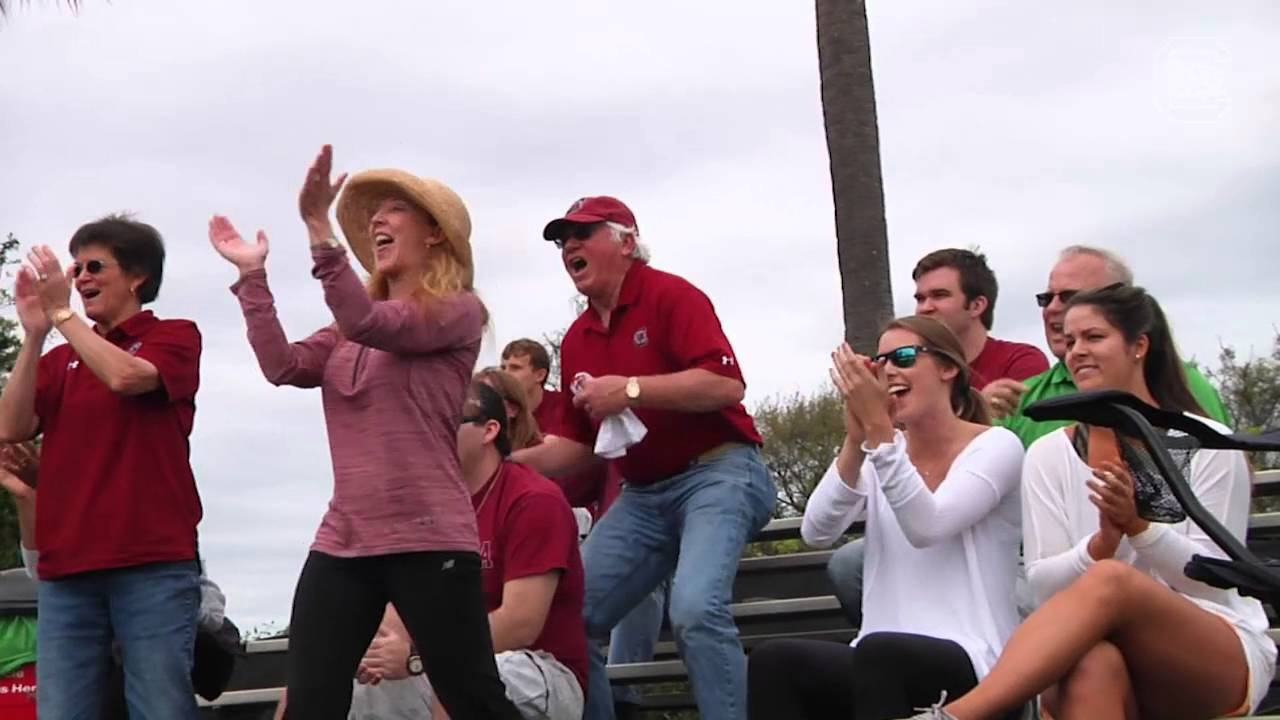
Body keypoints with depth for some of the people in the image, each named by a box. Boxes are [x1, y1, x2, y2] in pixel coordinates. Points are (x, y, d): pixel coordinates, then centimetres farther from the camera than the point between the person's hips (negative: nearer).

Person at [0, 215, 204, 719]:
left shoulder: (175, 336, 8)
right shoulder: (61, 358, 19)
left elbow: (125, 376, -13)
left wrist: (61, 312, -3)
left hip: (153, 563, -4)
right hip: (66, 568, 4)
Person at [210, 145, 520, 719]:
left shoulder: (457, 310, -1)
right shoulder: (347, 331, 20)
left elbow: (371, 323, -18)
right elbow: (283, 365, 4)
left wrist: (319, 227, -26)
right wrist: (252, 273, 1)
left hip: (427, 541, -6)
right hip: (342, 542, 6)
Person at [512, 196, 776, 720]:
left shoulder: (670, 295, -8)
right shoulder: (576, 340, 14)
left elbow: (727, 384, -20)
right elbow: (579, 445, 19)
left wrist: (630, 389, -21)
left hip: (718, 474, -8)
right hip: (643, 494, 8)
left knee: (694, 609, -30)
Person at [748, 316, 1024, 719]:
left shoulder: (996, 445, -1)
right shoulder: (884, 454, 13)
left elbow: (927, 527, -19)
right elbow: (816, 533, -4)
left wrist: (878, 426, -23)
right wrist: (857, 438, -14)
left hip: (970, 663, -4)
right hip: (881, 659, 5)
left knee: (879, 651, -38)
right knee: (775, 661, -25)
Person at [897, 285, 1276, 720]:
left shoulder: (1207, 446, 2)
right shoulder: (1049, 455, 7)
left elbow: (1213, 580, -2)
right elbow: (1043, 583, 1)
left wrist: (1137, 525, -19)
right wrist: (1101, 545, -20)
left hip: (1222, 658, -1)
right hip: (1105, 645, 1)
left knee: (1107, 581, -36)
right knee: (1094, 665, -41)